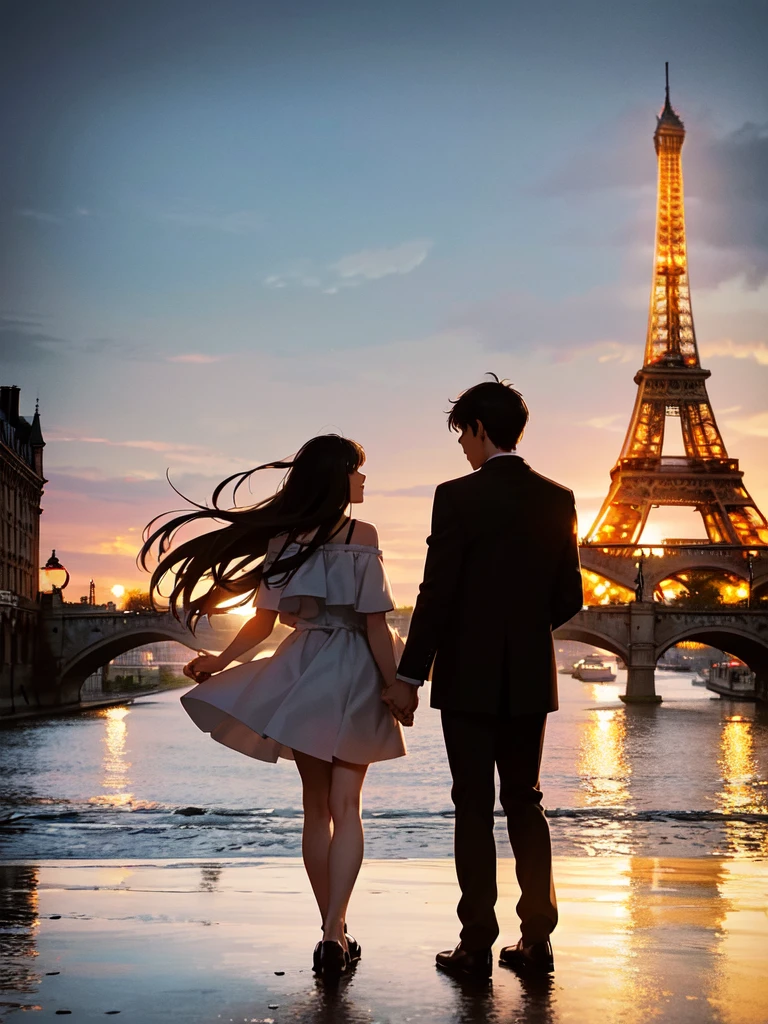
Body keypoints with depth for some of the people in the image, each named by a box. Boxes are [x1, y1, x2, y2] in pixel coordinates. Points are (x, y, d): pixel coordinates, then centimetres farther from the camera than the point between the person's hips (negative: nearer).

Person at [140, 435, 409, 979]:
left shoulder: (282, 537, 3)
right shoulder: (361, 535, -8)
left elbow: (264, 619, 2)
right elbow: (375, 623, -10)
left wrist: (219, 661, 13)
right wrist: (396, 688, -4)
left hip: (299, 677, 3)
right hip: (353, 679, -3)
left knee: (316, 806, 14)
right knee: (345, 807, 0)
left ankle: (332, 931, 18)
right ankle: (335, 932, -12)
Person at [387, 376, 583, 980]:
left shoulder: (459, 497, -12)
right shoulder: (558, 500, 4)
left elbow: (437, 594, -14)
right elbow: (569, 597, 7)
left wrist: (409, 674, -8)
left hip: (470, 677, -5)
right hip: (531, 679, 5)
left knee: (475, 808, 2)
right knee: (525, 803, 14)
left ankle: (478, 946, 6)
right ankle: (537, 940, 15)